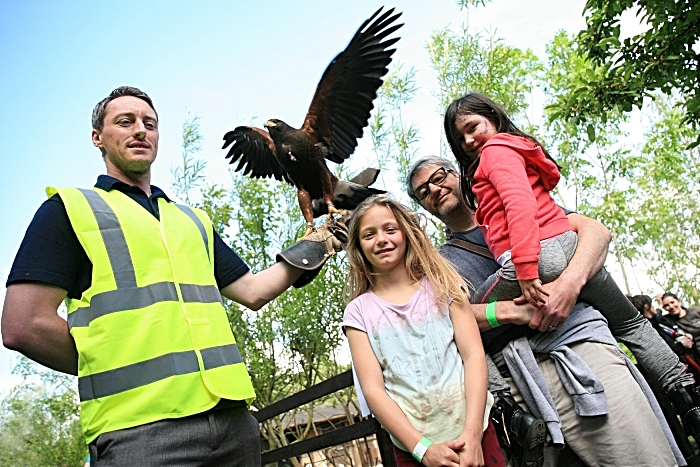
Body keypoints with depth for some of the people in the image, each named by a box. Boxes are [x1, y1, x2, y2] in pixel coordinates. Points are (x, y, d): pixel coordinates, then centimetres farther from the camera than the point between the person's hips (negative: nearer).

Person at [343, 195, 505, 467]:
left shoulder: (441, 285, 1)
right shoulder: (359, 311, -1)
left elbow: (474, 355, -6)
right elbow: (373, 389, -6)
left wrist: (472, 434, -16)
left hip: (472, 429, 1)